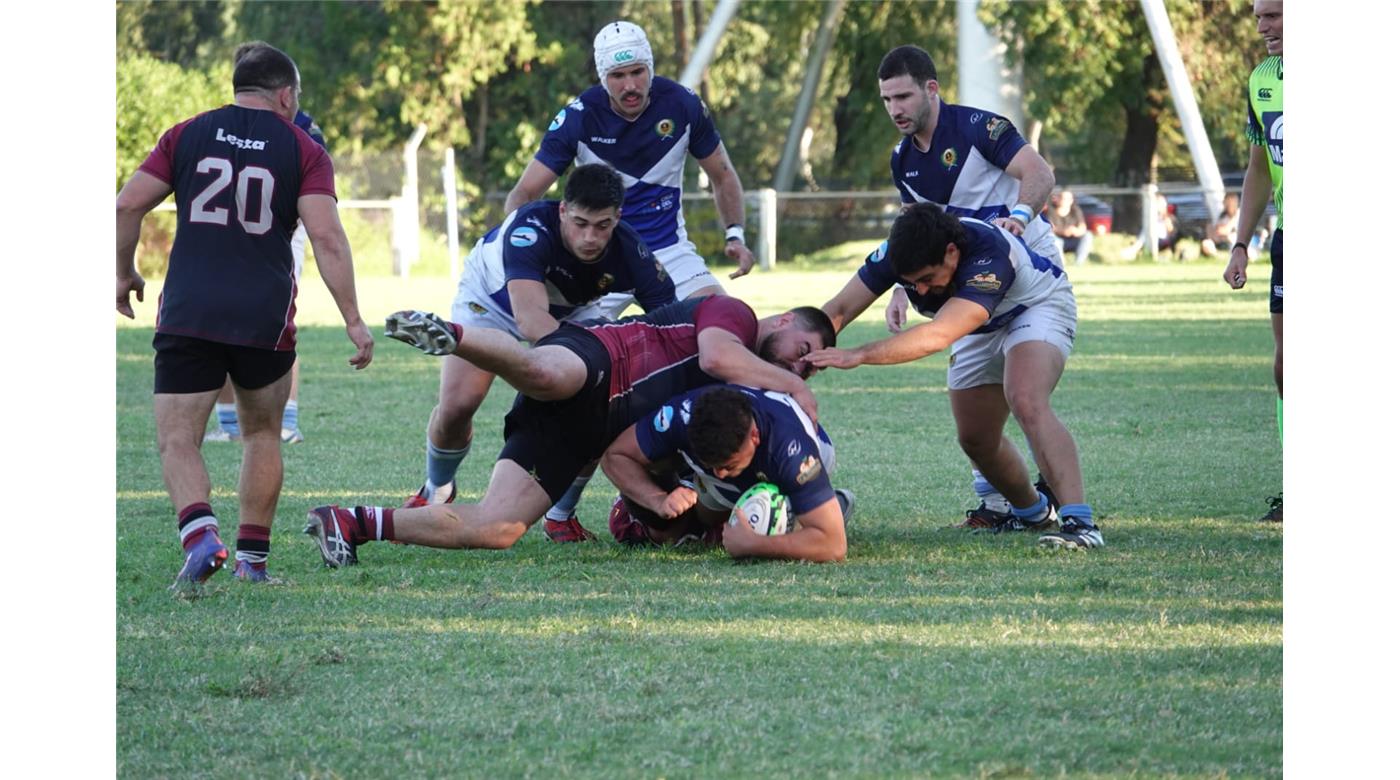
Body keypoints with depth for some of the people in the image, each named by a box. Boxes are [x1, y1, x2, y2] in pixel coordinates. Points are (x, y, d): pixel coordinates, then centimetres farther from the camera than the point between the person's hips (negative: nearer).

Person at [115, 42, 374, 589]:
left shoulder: (187, 135, 8)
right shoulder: (303, 151, 3)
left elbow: (128, 204, 2)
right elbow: (326, 238, -8)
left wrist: (125, 274, 17)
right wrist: (353, 321, -7)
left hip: (186, 315, 0)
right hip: (265, 318, 0)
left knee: (177, 441, 1)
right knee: (262, 435, 20)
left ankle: (200, 537, -24)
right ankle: (252, 559, 19)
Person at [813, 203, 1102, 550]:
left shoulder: (989, 255, -43)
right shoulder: (898, 253, -25)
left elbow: (938, 336, -52)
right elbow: (839, 309, -20)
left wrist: (858, 355, -55)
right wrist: (807, 354, -36)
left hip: (1037, 306, -7)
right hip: (984, 329, 7)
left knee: (1026, 403, -32)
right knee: (975, 440, 8)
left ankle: (1079, 522, -38)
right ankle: (1032, 513, 34)